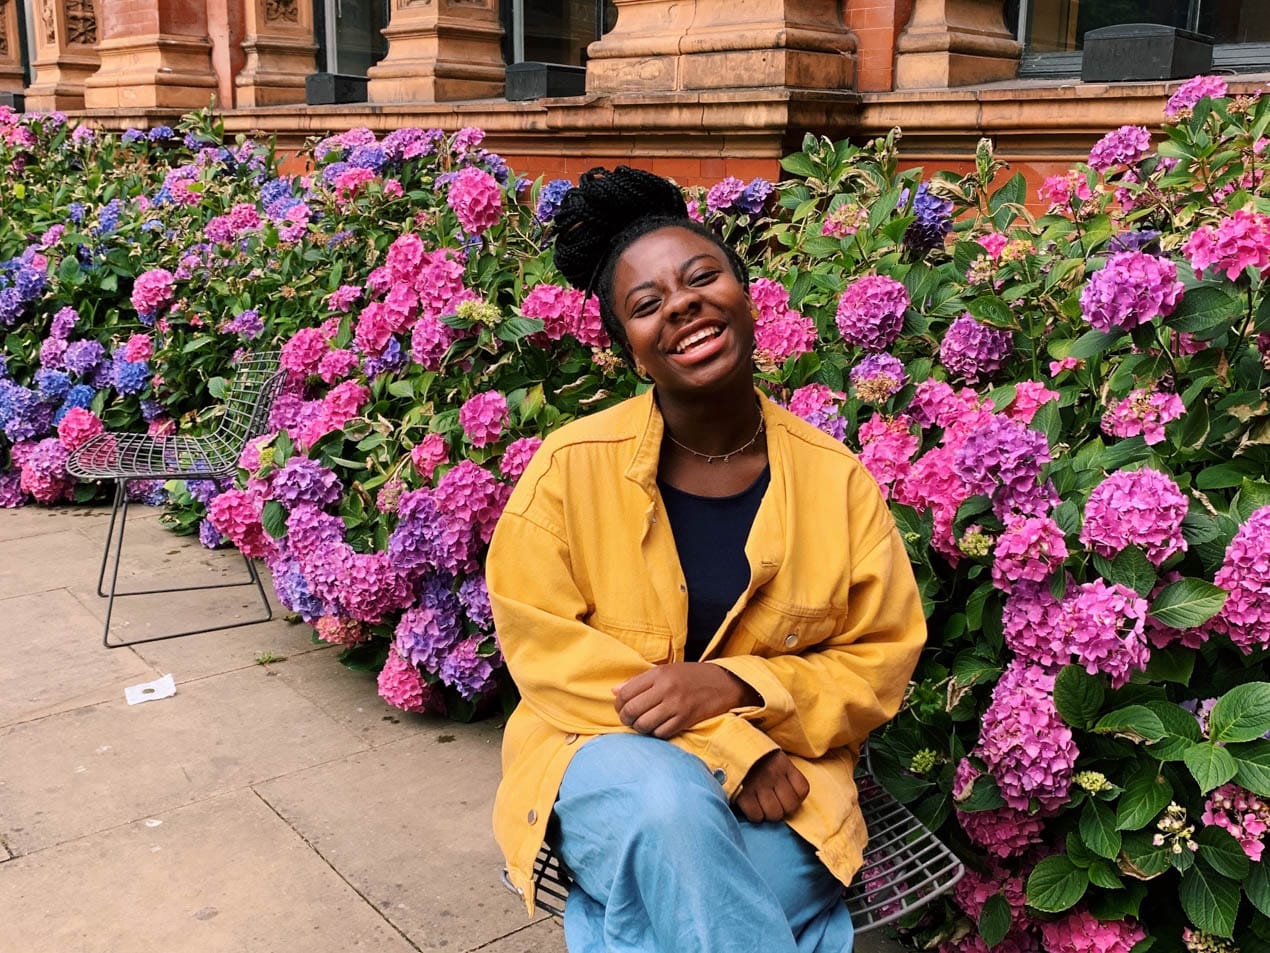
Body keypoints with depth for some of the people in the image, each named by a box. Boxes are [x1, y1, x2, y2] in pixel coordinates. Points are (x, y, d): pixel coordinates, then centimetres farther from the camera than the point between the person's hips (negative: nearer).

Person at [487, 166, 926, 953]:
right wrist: (728, 745, -18)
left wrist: (734, 687, -19)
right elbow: (546, 649, -9)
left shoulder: (835, 476, -4)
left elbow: (881, 661, 1)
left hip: (776, 767, 1)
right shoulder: (572, 466, -9)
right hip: (608, 749, 0)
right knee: (671, 807, -34)